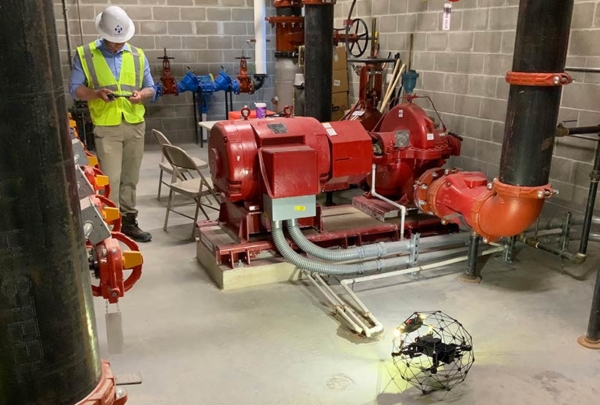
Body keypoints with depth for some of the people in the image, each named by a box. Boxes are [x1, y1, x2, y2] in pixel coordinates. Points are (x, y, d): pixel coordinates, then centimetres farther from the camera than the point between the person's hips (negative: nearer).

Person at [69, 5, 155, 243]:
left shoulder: (137, 55, 10)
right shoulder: (85, 55, 0)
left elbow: (151, 88, 12)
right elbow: (74, 88, -1)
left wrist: (142, 94, -11)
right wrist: (96, 93, -20)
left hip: (135, 125, 4)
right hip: (106, 127, -3)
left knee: (130, 178, 10)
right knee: (110, 180, -7)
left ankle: (128, 221, 20)